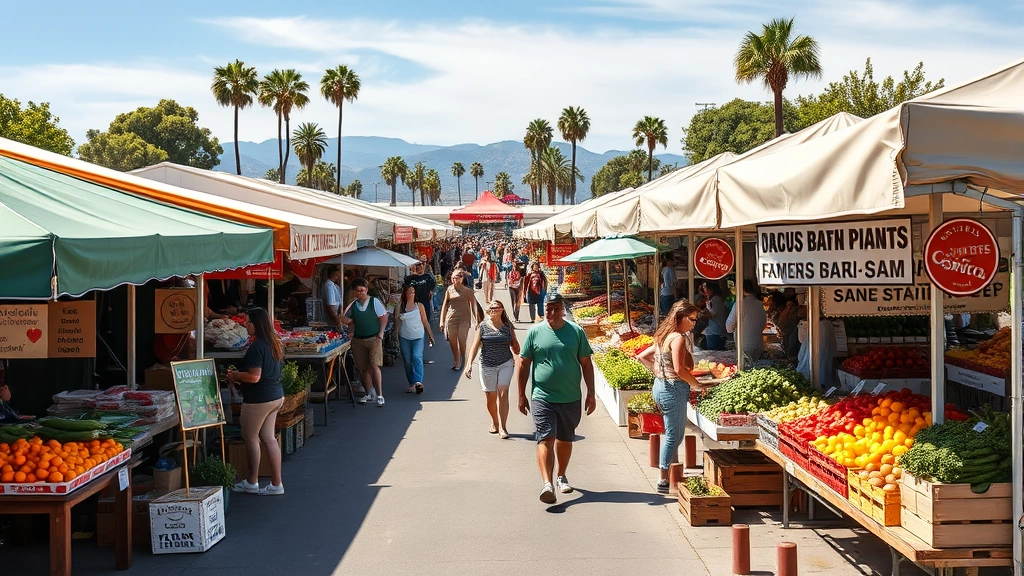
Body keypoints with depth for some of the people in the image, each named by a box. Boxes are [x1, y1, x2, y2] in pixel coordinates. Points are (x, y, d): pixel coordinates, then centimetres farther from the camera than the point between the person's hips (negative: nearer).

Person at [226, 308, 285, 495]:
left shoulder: (256, 347, -20)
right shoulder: (274, 344, 9)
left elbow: (254, 377, -24)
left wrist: (235, 376, -8)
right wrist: (240, 377, 17)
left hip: (258, 399, -9)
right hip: (276, 396, 9)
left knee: (250, 437, 7)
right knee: (267, 438, 12)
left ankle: (252, 482, 18)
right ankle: (276, 483, 13)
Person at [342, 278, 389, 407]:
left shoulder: (374, 302, -2)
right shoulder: (353, 305, 8)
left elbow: (384, 317, -1)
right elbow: (346, 318, 17)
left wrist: (381, 333, -8)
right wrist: (351, 331, 1)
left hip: (374, 339, -4)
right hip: (358, 340, 4)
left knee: (374, 366, -16)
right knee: (364, 369, 7)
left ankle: (379, 395, -12)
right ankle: (369, 395, 20)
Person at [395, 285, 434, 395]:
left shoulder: (419, 306, 5)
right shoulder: (400, 307, 5)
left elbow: (425, 321, 8)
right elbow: (397, 323, 8)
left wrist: (430, 335, 8)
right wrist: (396, 338, 2)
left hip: (418, 337, -2)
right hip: (404, 337, 2)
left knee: (417, 357, -18)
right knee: (407, 361, 3)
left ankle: (418, 382, -28)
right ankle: (412, 384, 11)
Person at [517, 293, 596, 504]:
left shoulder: (576, 332, 2)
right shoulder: (535, 332, 0)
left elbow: (586, 364, 6)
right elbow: (524, 364, 6)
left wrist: (591, 394, 3)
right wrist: (521, 395, 5)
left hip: (571, 398, 2)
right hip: (543, 397, -2)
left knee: (565, 439, 16)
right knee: (545, 439, -13)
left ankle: (561, 477, 35)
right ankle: (547, 484, -21)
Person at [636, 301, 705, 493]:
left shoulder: (663, 337, 13)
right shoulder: (678, 338, -15)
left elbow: (642, 357, 19)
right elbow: (679, 369, -23)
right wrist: (697, 385, -12)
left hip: (660, 385, 10)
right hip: (674, 389, -10)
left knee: (673, 434, 17)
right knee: (674, 435, -2)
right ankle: (665, 480, 2)